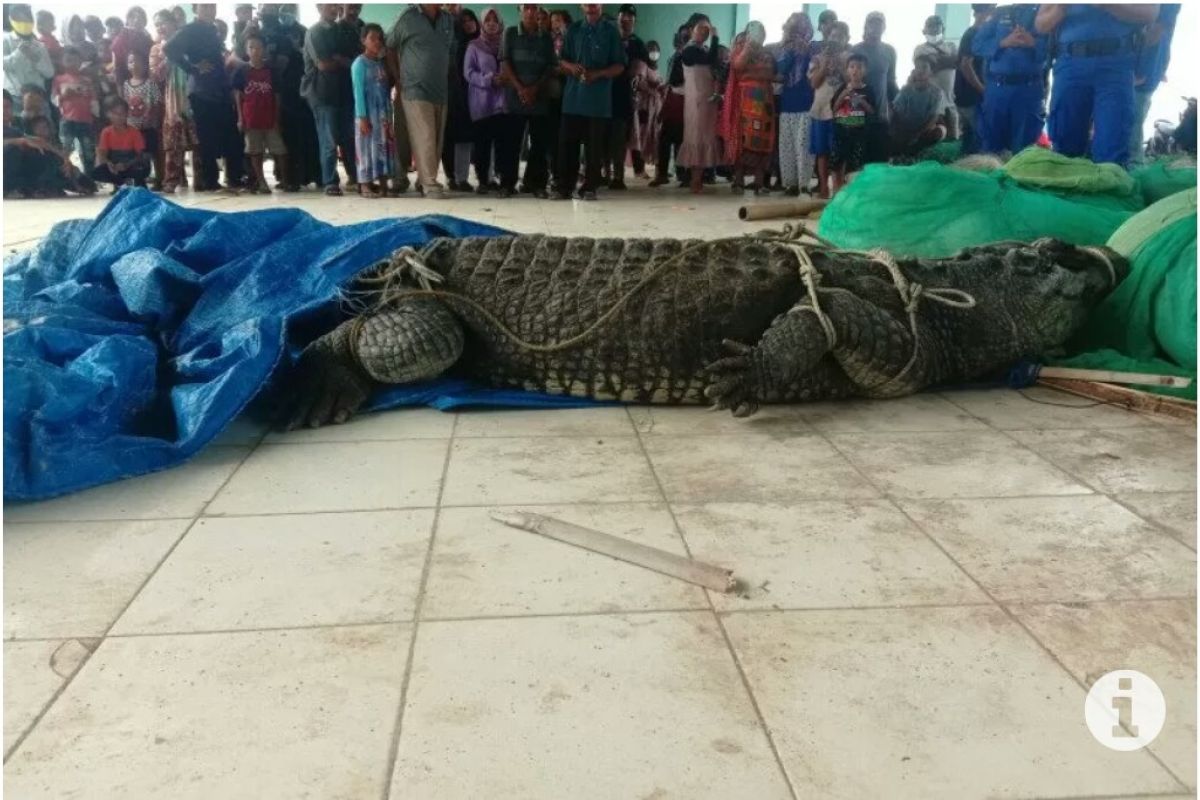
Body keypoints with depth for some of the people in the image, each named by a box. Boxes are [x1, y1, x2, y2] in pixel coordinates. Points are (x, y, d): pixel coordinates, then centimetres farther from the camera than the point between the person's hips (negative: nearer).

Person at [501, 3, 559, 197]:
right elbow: (504, 63, -1)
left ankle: (535, 183, 7)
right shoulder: (510, 33, 6)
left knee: (540, 141, 0)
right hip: (515, 96, -2)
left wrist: (535, 88, -8)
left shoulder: (546, 37, 11)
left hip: (539, 96, 2)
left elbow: (552, 66, 6)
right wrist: (520, 88, -11)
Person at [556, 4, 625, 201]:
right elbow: (561, 60, 14)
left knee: (594, 146, 1)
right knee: (567, 142, 0)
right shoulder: (573, 30, 11)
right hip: (573, 96, 2)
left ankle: (589, 188, 8)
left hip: (599, 98, -2)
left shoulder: (611, 31, 3)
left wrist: (598, 74, -15)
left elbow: (619, 66, 1)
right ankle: (565, 187, 6)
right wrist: (571, 66, -9)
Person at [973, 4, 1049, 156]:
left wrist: (1034, 43, -17)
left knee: (1024, 146, 0)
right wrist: (1003, 43, -8)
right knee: (992, 144, 6)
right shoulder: (1000, 13, 15)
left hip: (1029, 88, -1)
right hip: (997, 86, 2)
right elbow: (977, 45, 6)